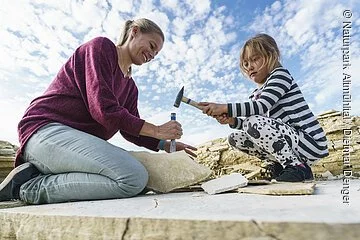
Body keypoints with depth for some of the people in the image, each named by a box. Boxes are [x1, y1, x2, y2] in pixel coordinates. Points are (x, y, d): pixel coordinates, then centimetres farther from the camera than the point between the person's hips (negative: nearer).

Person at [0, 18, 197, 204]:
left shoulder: (130, 87, 19)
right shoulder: (101, 46, -4)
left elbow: (131, 131, 19)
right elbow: (104, 109, -16)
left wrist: (166, 145, 7)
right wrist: (157, 131, -11)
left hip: (78, 141, 9)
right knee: (135, 178, -25)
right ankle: (30, 187, -12)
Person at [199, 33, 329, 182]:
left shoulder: (280, 74, -6)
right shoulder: (256, 93, 16)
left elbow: (261, 107, -25)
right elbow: (250, 126, 3)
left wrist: (224, 108, -28)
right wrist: (232, 121, -15)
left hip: (311, 144, -8)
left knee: (254, 122, -28)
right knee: (235, 138, 4)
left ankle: (298, 167, -14)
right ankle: (280, 165, 5)